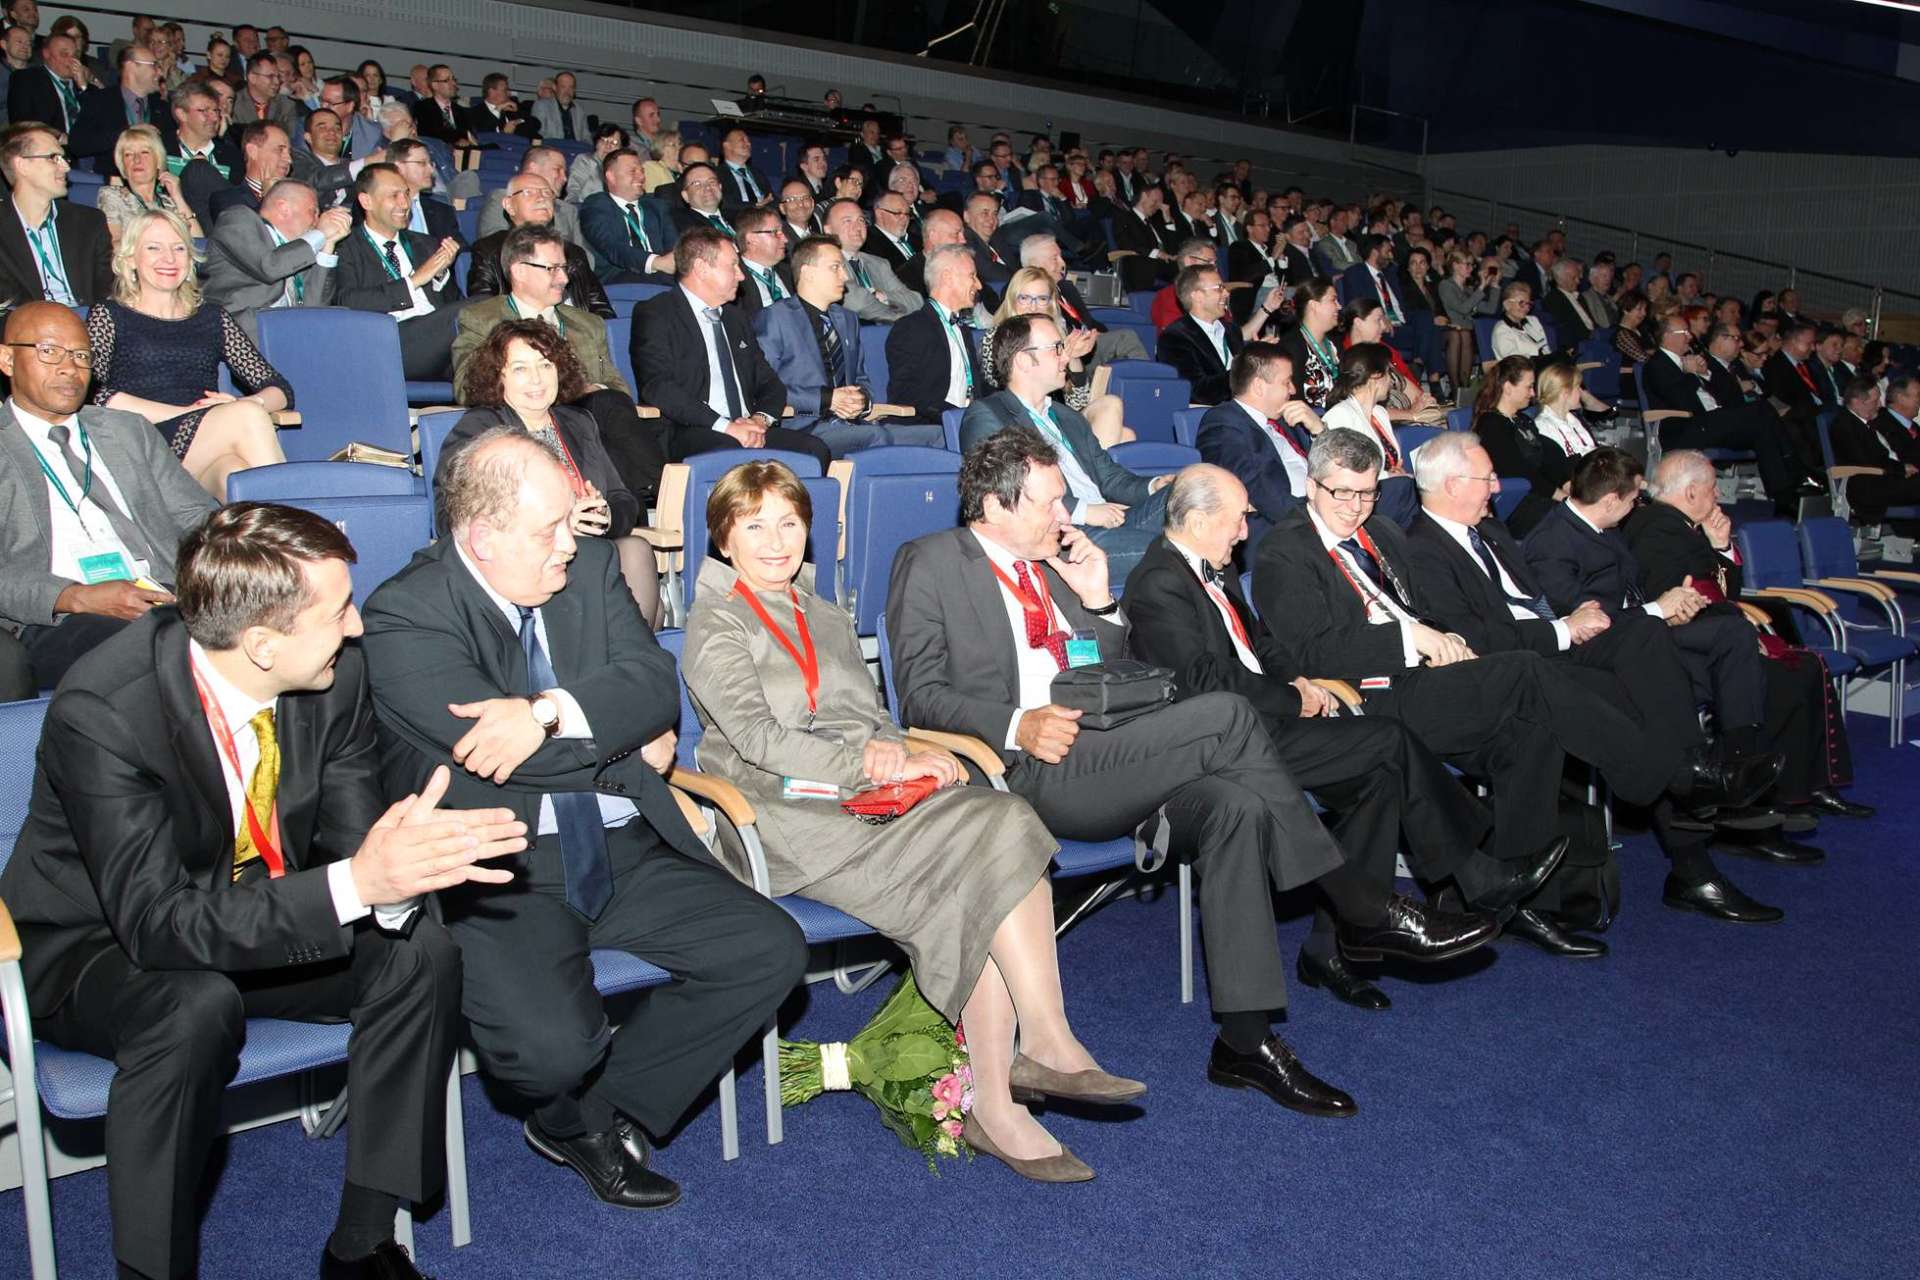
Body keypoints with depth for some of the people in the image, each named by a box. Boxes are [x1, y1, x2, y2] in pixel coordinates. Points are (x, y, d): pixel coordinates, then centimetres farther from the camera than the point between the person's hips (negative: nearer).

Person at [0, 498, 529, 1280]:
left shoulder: (335, 673, -17)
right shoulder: (101, 712, -31)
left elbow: (350, 837, -9)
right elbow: (159, 921, -35)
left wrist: (396, 869, -34)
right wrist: (355, 883, -47)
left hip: (261, 916, 5)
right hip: (93, 947, -5)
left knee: (420, 952, -18)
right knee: (197, 1006, -36)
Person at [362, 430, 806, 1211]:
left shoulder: (591, 569, 7)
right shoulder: (403, 617, -10)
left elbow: (655, 684, -5)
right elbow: (497, 754, -19)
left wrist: (550, 713, -24)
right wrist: (632, 746, -5)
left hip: (621, 849, 6)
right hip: (499, 872, -6)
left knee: (770, 952, -8)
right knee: (552, 1044, -29)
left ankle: (607, 1111, 7)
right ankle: (572, 1119, 12)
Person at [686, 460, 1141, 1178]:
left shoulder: (824, 618, 28)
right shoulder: (717, 625, 4)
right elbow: (755, 736, -11)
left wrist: (908, 754, 0)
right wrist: (867, 763, -17)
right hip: (790, 814, -6)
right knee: (995, 838, -26)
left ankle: (994, 1106, -26)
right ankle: (1046, 1041, -20)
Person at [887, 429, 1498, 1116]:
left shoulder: (1048, 564, 22)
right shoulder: (930, 563, 2)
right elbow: (922, 698, -7)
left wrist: (1098, 601, 7)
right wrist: (1017, 725, -22)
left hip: (1094, 764, 7)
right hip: (1022, 775, -7)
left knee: (1234, 805, -21)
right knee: (1224, 715, -21)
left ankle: (1245, 1039, -16)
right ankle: (1364, 912, -10)